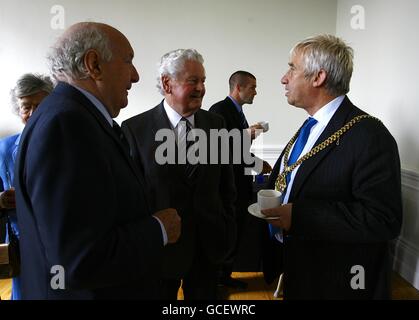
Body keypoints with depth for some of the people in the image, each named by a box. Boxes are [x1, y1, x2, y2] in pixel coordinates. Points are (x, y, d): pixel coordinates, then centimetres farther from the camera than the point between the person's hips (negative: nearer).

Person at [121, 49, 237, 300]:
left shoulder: (216, 123, 1)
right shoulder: (135, 128, -10)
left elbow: (226, 183, 6)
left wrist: (228, 232, 5)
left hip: (209, 245, 3)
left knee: (206, 297, 18)